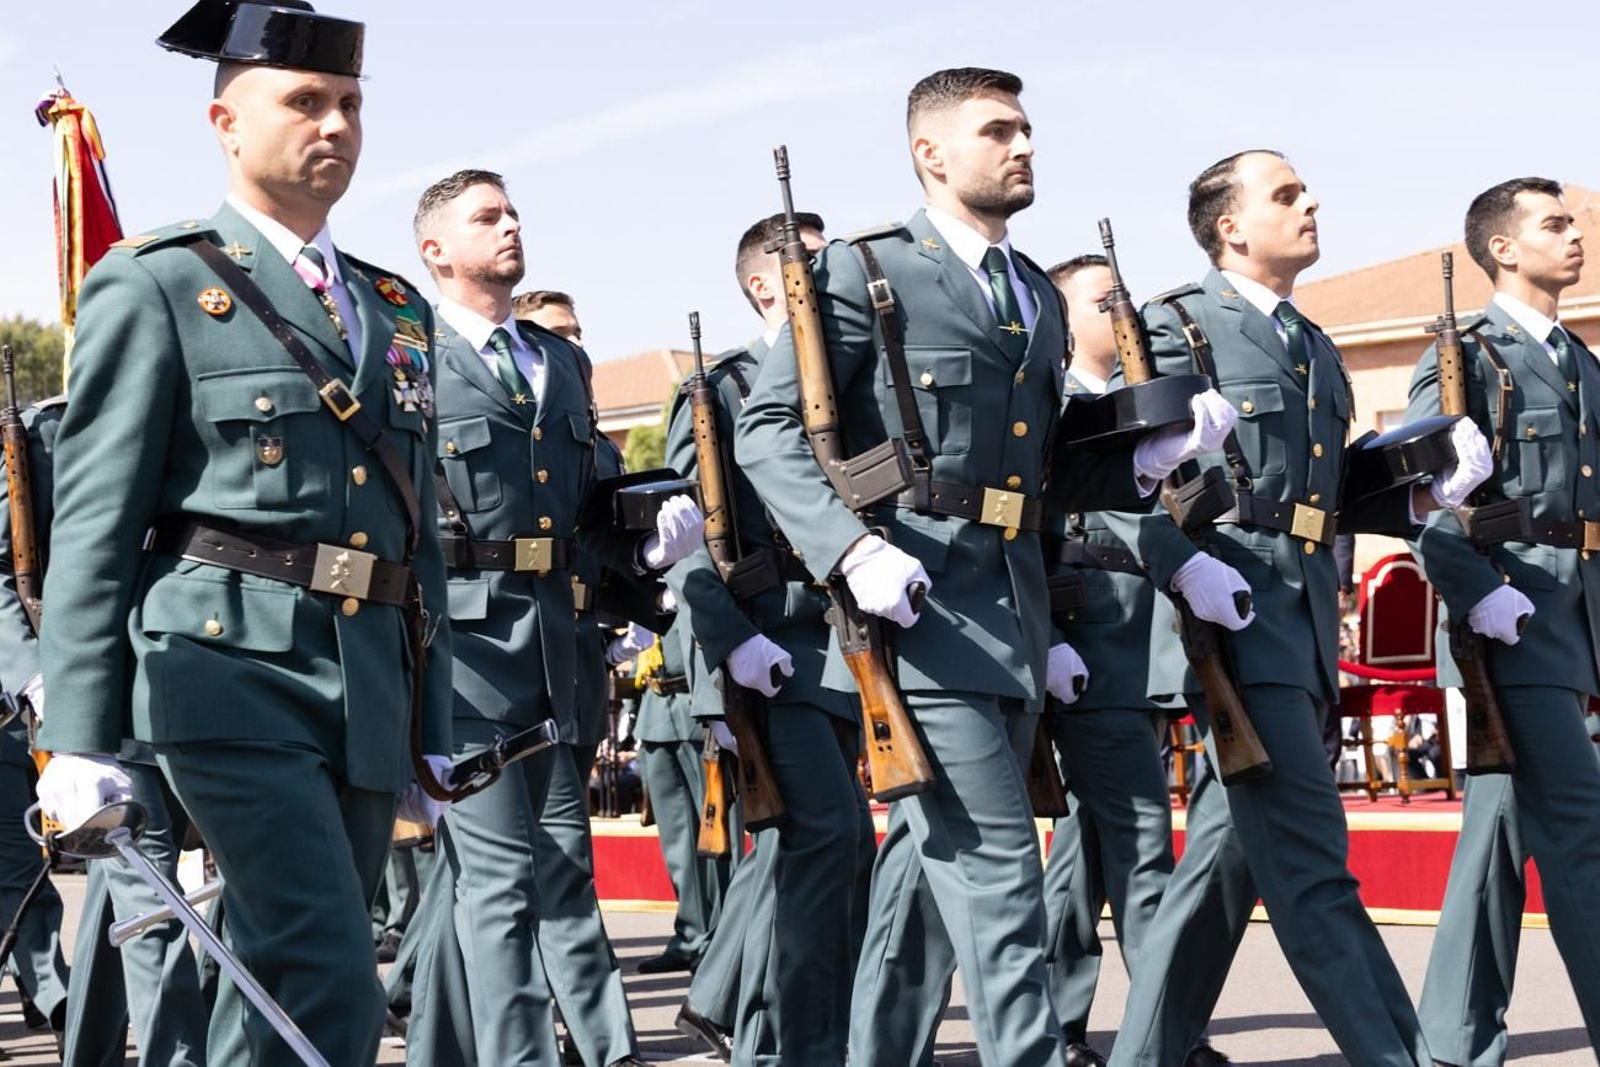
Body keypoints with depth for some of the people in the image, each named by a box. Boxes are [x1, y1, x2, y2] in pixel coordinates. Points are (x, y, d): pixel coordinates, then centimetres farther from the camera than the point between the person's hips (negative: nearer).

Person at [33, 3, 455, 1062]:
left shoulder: (399, 311, 19)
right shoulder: (155, 284, 1)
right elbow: (95, 524, -5)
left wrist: (433, 733, 18)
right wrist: (82, 739, -12)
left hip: (370, 695, 6)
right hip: (236, 677, -6)